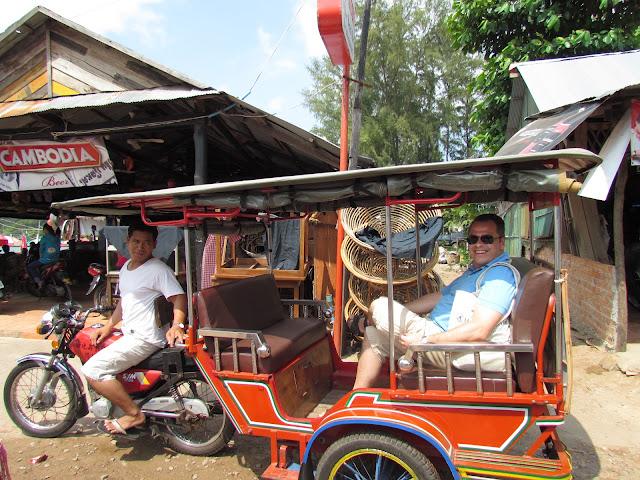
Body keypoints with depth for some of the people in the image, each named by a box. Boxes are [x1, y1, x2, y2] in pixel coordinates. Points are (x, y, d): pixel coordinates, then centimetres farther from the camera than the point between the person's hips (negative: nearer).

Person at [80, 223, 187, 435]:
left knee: (93, 370, -17)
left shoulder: (158, 269, -13)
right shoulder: (126, 267, 15)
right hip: (129, 334, 10)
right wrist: (107, 327, 18)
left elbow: (179, 297, -21)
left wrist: (177, 325, -36)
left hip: (145, 338, -10)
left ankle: (134, 414, -6)